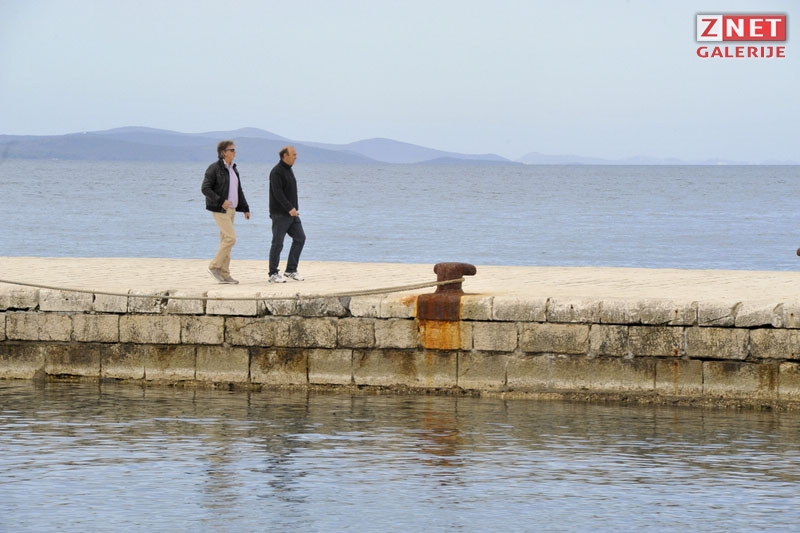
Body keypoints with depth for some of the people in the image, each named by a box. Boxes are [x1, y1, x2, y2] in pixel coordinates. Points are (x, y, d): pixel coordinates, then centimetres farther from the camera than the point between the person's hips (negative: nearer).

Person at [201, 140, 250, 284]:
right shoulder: (214, 168, -10)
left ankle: (224, 274, 10)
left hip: (231, 209, 8)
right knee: (231, 238, -16)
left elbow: (239, 191, 21)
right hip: (220, 209, -8)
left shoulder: (233, 169, 15)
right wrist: (221, 201, -21)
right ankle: (214, 266, -6)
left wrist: (245, 208, 15)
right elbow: (205, 188, -15)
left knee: (225, 240, 8)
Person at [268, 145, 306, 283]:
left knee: (300, 238, 3)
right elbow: (277, 193, -22)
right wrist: (290, 208, -27)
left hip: (291, 213, 9)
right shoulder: (276, 172, -14)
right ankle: (273, 274, 3)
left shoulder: (289, 170, 15)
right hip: (280, 214, -9)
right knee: (277, 243, -4)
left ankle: (291, 270, 8)